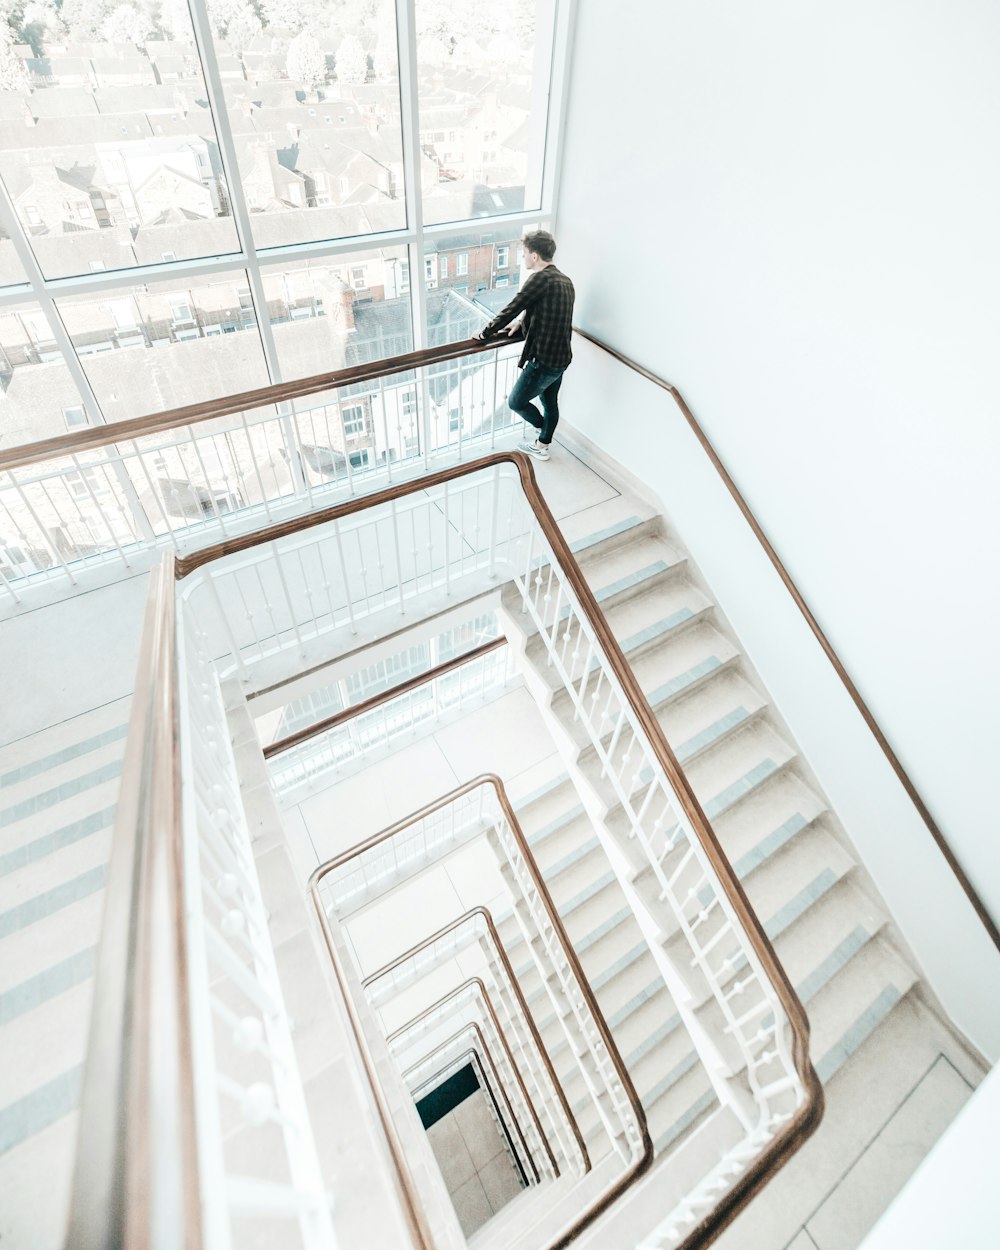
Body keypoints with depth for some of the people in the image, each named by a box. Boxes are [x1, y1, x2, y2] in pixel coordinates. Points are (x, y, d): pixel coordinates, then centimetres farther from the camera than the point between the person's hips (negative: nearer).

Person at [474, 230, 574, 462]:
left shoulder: (541, 278, -17)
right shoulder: (564, 280, 11)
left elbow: (513, 308, -16)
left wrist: (486, 332, -4)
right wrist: (522, 322, 13)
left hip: (543, 359, -10)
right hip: (561, 357, 10)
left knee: (516, 401, 8)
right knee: (550, 401, 22)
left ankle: (544, 430, 25)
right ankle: (542, 446, 37)